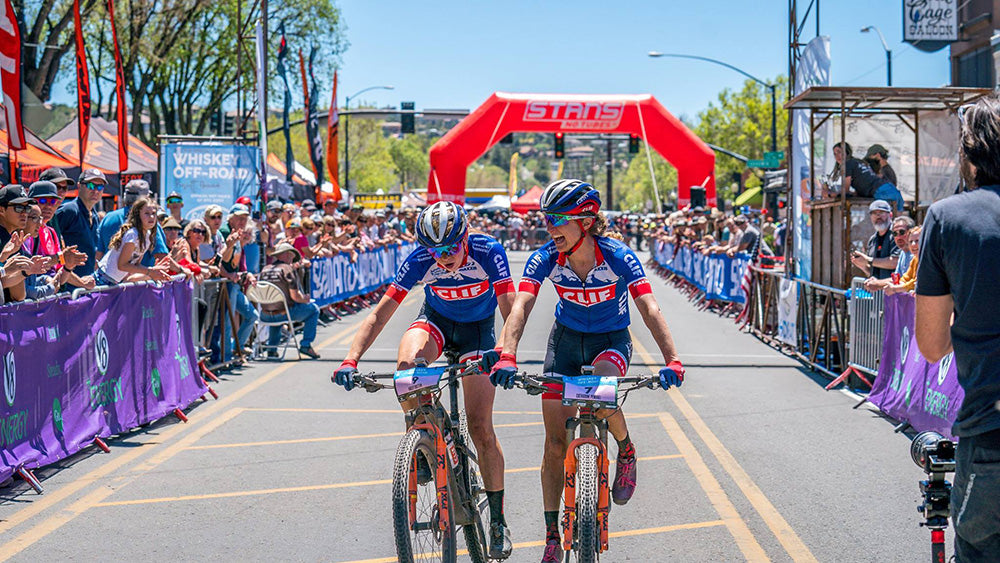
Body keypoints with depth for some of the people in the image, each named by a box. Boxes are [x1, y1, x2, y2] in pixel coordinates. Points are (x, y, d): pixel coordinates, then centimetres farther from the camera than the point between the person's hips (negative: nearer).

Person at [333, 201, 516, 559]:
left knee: (480, 426, -7)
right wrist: (351, 360, -38)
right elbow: (380, 314, -26)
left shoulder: (488, 253, -30)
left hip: (477, 329, -1)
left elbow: (510, 311, -34)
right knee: (407, 362, -35)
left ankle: (498, 519, 9)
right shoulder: (419, 260, -25)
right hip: (436, 320, 1)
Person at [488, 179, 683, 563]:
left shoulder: (618, 258, -26)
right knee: (555, 442, -3)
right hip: (566, 339, 2)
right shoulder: (545, 259, -21)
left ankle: (626, 451, -4)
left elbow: (649, 309, -34)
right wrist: (507, 355, -49)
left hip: (611, 340, -2)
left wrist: (672, 360, -48)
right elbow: (520, 307, -31)